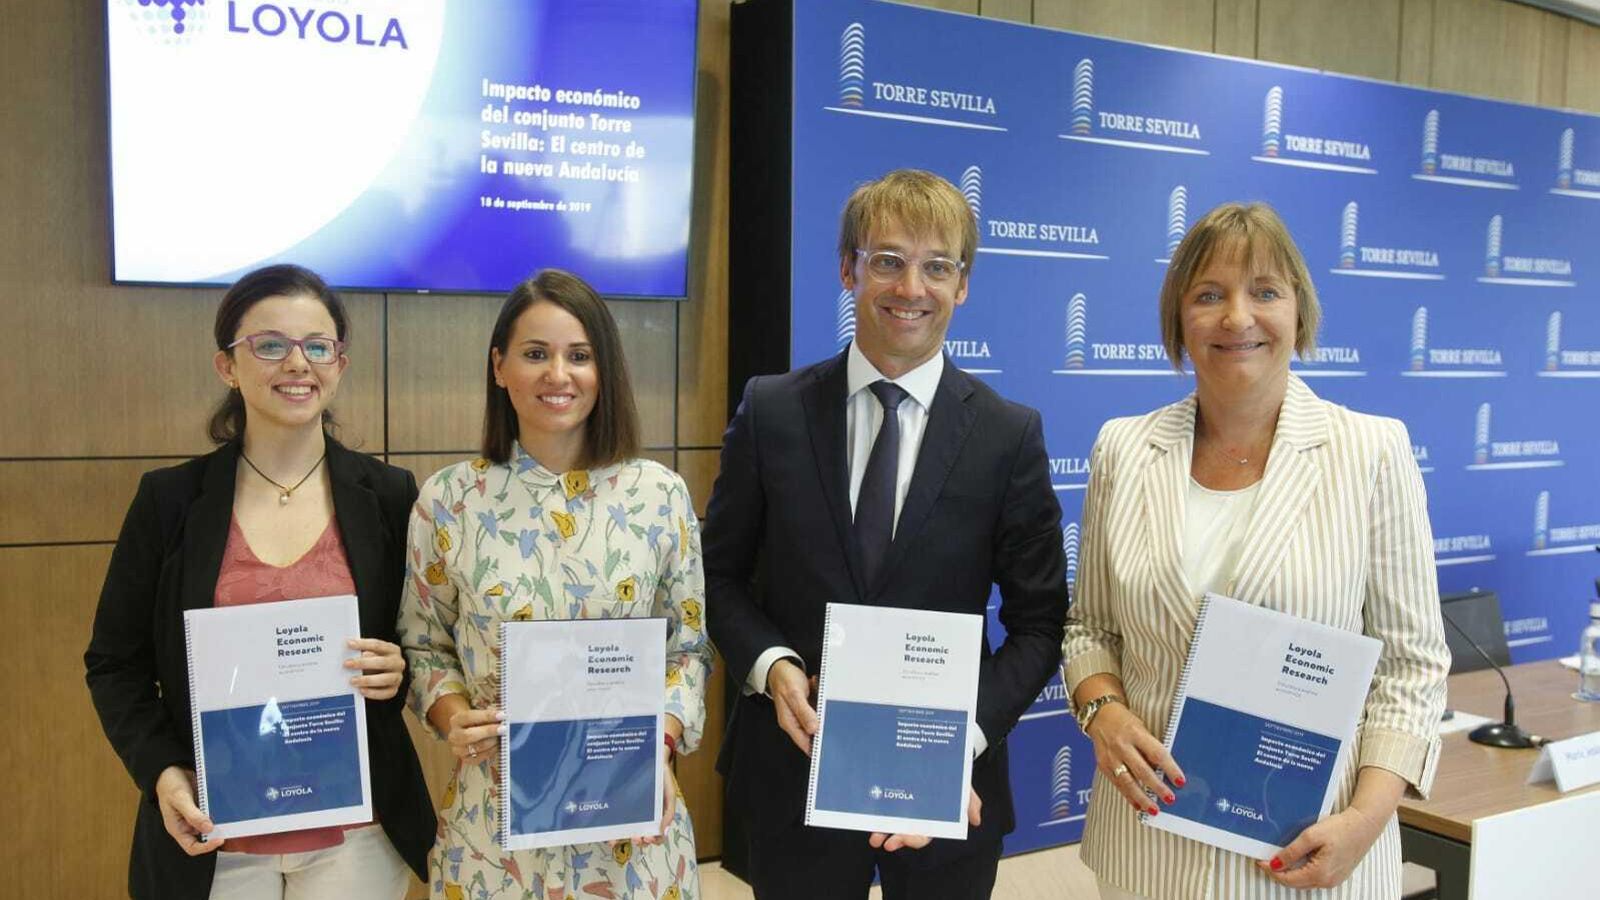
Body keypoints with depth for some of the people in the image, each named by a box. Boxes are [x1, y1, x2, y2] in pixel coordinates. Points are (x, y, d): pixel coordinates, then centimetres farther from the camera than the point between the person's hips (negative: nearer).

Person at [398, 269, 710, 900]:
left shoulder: (659, 495, -3)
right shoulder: (447, 499, -3)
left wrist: (659, 743, -13)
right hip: (494, 809, 0)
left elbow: (689, 648, 2)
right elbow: (425, 645, 6)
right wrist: (452, 715, -12)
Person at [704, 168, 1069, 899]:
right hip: (794, 772, 1)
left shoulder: (1010, 434, -5)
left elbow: (1039, 621, -3)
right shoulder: (772, 411, -3)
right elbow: (722, 573, 4)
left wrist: (965, 732, -16)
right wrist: (772, 664, -14)